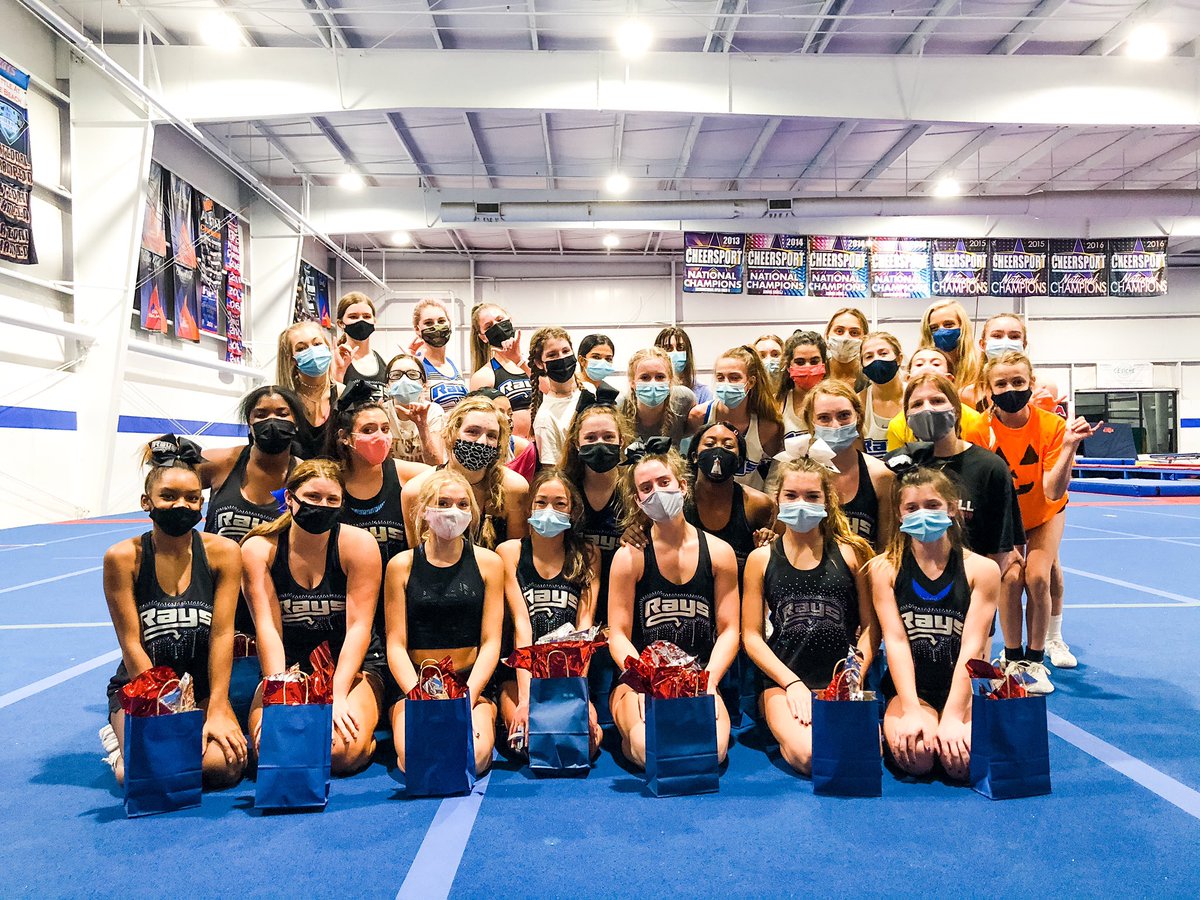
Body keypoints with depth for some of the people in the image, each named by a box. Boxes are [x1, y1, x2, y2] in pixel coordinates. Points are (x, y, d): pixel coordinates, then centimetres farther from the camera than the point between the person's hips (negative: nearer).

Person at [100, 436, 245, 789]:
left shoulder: (223, 552, -7)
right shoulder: (123, 557, -9)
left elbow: (222, 634, -9)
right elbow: (131, 643, -10)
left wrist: (217, 710, -13)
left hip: (203, 685, 0)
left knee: (223, 766, -25)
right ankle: (122, 742, 10)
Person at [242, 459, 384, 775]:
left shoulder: (358, 544, -10)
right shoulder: (259, 548, -5)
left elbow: (359, 626, -13)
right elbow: (268, 627, -12)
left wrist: (337, 696, -22)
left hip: (351, 666, -1)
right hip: (287, 668, 2)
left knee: (343, 753, -26)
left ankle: (366, 737, 9)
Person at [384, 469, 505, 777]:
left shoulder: (488, 562, 5)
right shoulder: (402, 565, 4)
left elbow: (491, 642, 1)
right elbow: (396, 645, 1)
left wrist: (467, 697, -14)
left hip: (473, 684, 0)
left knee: (473, 757, -27)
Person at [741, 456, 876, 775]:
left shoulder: (851, 553, 7)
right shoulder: (762, 559, 7)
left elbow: (870, 625, 7)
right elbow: (751, 635, 5)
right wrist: (792, 683, -7)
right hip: (783, 682, -1)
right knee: (809, 756, -30)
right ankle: (784, 728, 3)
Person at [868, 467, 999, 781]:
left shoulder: (981, 569, -1)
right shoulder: (885, 568, 0)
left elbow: (973, 646, -9)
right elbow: (895, 640, -8)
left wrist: (952, 717, -19)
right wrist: (911, 711, -20)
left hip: (964, 687, 1)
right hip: (909, 687, 0)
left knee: (963, 760, -29)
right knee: (915, 756, -30)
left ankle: (948, 727, 5)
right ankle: (892, 728, 4)